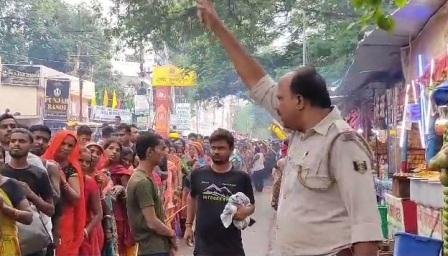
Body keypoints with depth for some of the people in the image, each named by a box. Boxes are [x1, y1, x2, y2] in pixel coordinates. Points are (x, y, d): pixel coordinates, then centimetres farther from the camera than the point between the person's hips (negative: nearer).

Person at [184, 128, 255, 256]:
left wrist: (245, 211, -18)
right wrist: (189, 225, 14)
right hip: (203, 244, 0)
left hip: (232, 245, 0)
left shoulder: (242, 178, -3)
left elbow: (252, 205, 4)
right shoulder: (198, 174, 1)